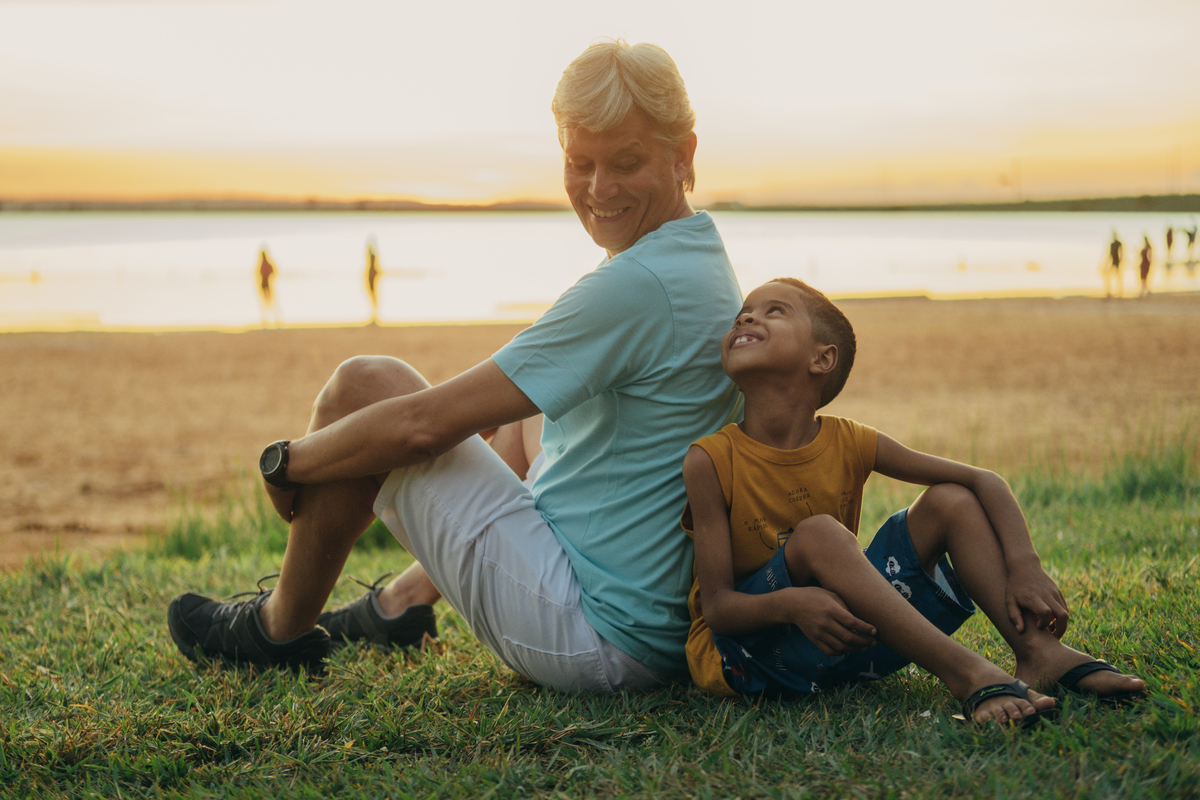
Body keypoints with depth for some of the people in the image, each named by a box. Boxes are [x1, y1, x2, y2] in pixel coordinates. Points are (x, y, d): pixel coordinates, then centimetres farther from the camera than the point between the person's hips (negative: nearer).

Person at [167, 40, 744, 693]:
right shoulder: (707, 262, 9)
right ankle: (402, 602, 44)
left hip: (594, 635, -10)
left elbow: (426, 424, -21)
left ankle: (280, 630, 14)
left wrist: (286, 463, -6)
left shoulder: (637, 285, -22)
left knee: (363, 387, -6)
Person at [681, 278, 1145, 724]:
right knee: (819, 534, -32)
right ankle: (963, 673, -38)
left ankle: (1039, 651, -16)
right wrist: (788, 603, -40)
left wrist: (1024, 566, -18)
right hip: (744, 651, -4)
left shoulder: (848, 444, -5)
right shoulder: (711, 461, -16)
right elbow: (717, 607, -18)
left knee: (951, 501, -4)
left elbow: (984, 481, -1)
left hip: (842, 639, 5)